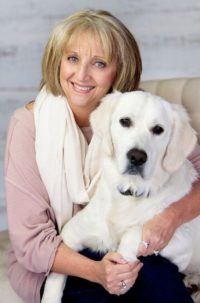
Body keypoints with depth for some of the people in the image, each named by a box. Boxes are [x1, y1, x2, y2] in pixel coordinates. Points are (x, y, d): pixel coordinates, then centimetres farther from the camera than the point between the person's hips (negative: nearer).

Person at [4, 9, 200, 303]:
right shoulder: (29, 123, -14)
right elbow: (31, 240, -14)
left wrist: (173, 216, -27)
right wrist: (96, 271, -31)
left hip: (120, 252, 3)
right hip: (51, 264, -2)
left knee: (158, 277, -30)